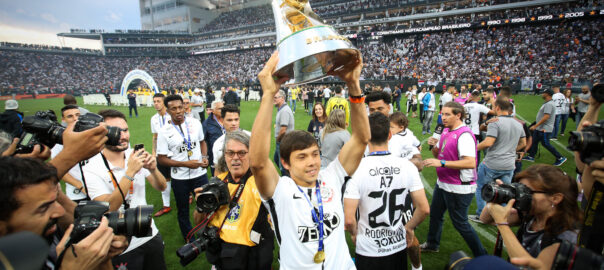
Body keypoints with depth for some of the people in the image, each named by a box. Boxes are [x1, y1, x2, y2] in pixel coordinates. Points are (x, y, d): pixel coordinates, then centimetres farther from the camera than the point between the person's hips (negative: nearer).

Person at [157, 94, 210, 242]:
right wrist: (185, 164, -19)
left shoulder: (195, 123, -4)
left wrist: (205, 157, -7)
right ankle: (189, 241, 37)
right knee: (183, 211, 16)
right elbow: (161, 159, -9)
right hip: (179, 178, -1)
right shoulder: (164, 132, -11)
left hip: (200, 173, 2)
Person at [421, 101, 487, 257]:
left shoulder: (464, 134, -21)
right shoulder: (446, 130, 7)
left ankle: (482, 258, 25)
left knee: (460, 223, 5)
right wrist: (434, 145, -6)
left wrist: (441, 163, -33)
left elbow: (470, 163, -31)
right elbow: (437, 153, 16)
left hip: (459, 188, -9)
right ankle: (432, 245, 44)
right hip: (442, 183, 9)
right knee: (435, 214, 22)